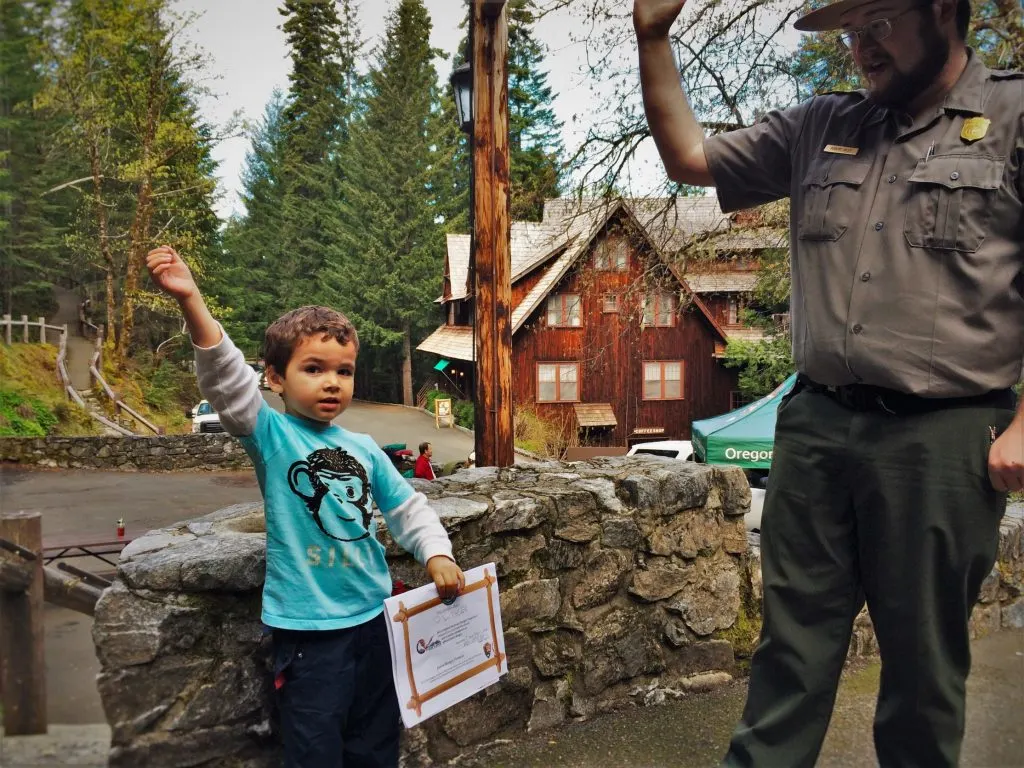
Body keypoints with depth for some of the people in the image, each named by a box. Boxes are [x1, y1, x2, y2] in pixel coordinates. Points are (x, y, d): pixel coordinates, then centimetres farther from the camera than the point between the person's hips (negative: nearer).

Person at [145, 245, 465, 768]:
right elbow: (226, 379, -26)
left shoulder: (364, 448, 4)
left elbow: (408, 509, 13)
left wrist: (437, 554, -1)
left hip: (374, 615, 5)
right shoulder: (271, 434, -10)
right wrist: (192, 303, -39)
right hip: (308, 626, -5)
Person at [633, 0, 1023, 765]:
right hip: (815, 426, 4)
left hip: (943, 437, -3)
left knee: (921, 659, 12)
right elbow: (688, 157, 13)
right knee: (792, 644, 12)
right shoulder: (818, 128, 11)